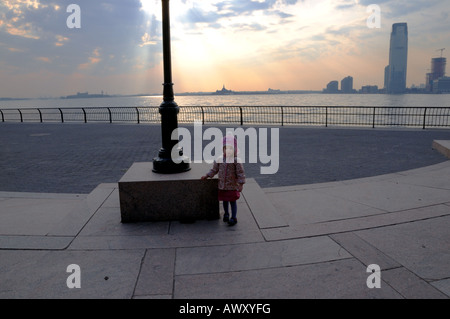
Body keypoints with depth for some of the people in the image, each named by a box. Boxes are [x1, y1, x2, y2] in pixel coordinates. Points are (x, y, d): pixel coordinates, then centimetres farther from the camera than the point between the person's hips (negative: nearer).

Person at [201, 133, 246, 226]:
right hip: (222, 186, 4)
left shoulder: (237, 161, -12)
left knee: (232, 201, 4)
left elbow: (241, 173, -10)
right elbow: (214, 170, 12)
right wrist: (207, 176, 9)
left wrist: (241, 185, -11)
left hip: (233, 186, -4)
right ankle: (226, 214, 39)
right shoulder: (219, 159, -1)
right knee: (225, 201, 18)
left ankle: (234, 218, 17)